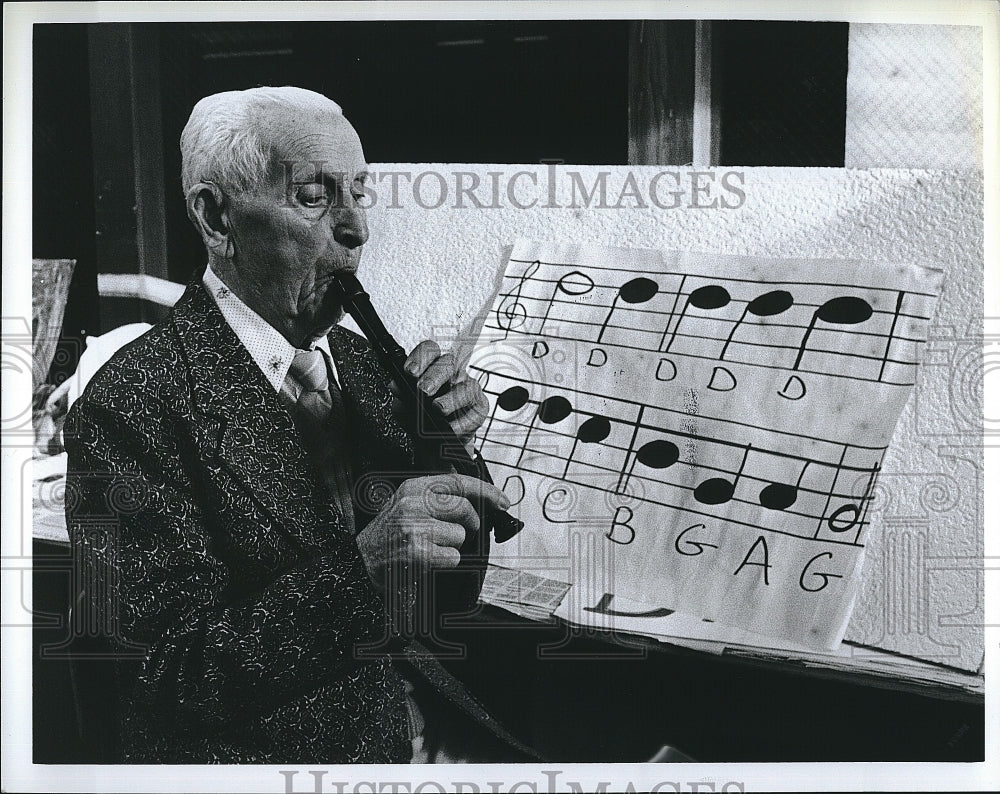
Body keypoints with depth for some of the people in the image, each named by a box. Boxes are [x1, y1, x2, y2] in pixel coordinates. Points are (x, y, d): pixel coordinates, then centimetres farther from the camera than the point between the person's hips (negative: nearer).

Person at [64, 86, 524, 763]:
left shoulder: (360, 359, 5)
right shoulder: (130, 405, -15)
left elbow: (448, 593, 9)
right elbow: (170, 675, -17)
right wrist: (360, 565, -27)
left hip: (409, 755, 5)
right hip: (251, 759, -5)